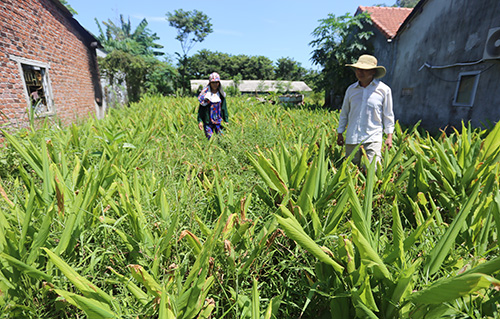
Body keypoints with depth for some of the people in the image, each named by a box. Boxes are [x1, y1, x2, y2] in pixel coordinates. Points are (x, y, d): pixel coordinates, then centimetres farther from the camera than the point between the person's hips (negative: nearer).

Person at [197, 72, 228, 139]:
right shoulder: (205, 94, -4)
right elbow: (201, 108, -2)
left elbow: (224, 108, 9)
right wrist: (199, 121, -9)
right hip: (208, 122, -3)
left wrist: (226, 120, 6)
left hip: (219, 121, 3)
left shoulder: (221, 94, 4)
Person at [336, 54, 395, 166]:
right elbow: (344, 113, 17)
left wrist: (389, 136, 4)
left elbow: (388, 114, 8)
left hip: (373, 139, -3)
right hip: (352, 139, 3)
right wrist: (339, 133, 17)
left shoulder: (384, 90, 2)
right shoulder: (351, 89, 9)